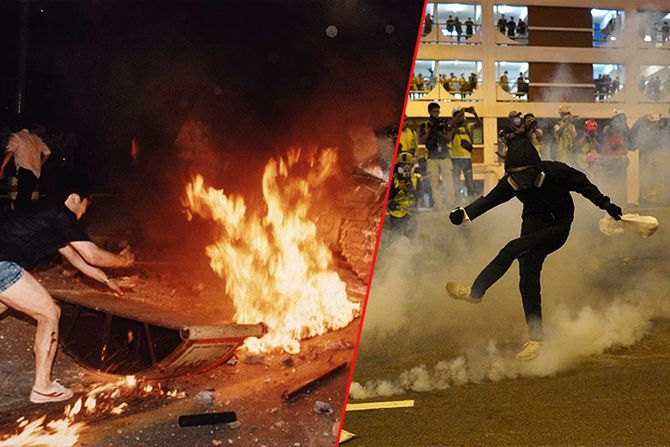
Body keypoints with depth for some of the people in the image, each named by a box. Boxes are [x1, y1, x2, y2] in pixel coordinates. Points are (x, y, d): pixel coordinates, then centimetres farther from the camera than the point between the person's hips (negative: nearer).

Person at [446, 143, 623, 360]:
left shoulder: (557, 172, -20)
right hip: (535, 225, 5)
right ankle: (535, 338, 10)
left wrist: (605, 204, 4)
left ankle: (475, 292, -14)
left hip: (558, 228, -5)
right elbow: (489, 200, -14)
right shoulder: (511, 182, -11)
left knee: (512, 249, -26)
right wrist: (465, 213, -30)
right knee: (528, 282, 0)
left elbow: (583, 184, -4)